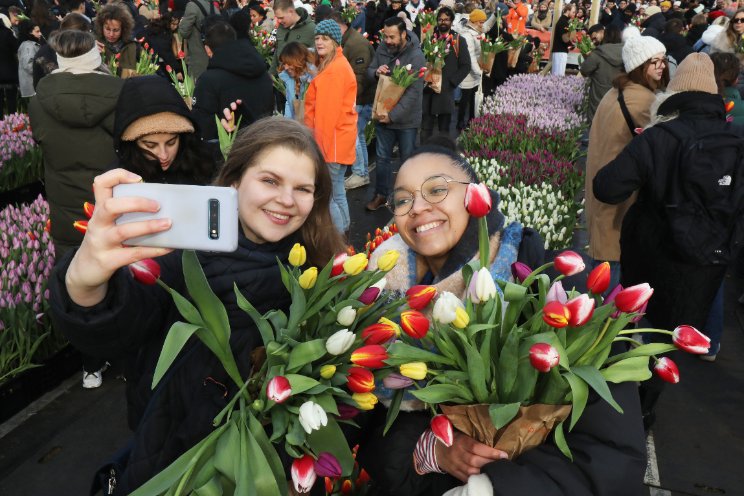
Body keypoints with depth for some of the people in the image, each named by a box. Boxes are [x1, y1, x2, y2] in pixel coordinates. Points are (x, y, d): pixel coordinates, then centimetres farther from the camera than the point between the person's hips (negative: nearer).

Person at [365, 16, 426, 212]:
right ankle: (381, 194, 29)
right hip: (382, 113, 5)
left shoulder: (416, 57, -20)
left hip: (406, 118, -5)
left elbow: (413, 92, -23)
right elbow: (369, 70, 9)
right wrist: (376, 72, -16)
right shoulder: (382, 48, -3)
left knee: (407, 159, 11)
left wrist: (393, 115, -25)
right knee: (382, 157, 14)